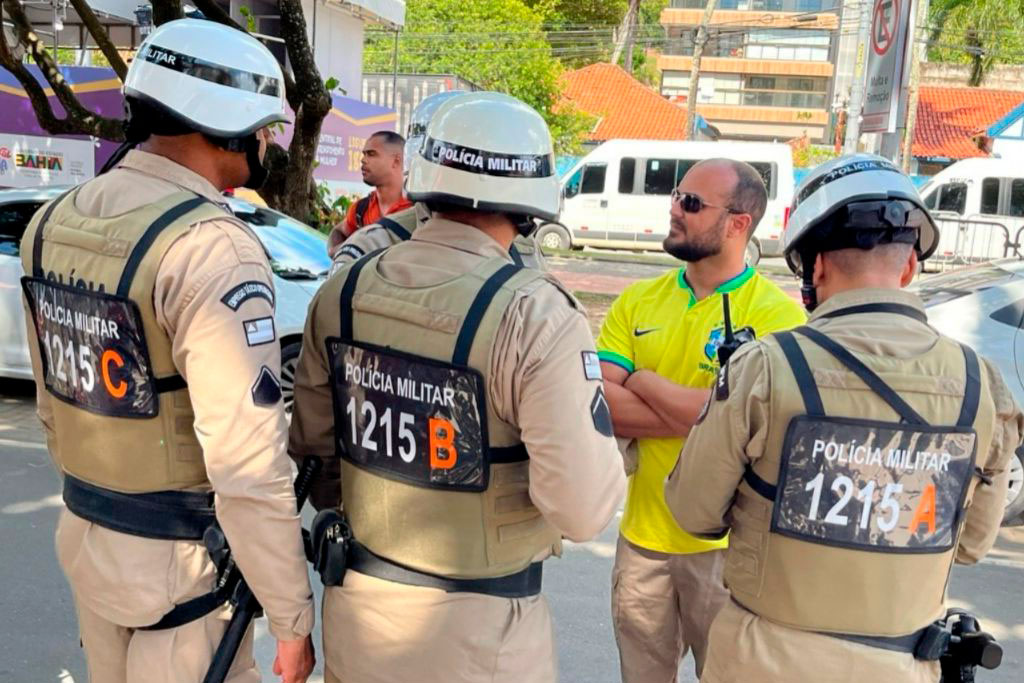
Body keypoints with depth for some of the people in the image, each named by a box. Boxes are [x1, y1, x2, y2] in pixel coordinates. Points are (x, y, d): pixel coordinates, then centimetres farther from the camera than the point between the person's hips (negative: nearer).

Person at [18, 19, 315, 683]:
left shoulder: (54, 221, 2)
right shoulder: (212, 247, -25)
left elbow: (55, 399, 11)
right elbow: (249, 465, -26)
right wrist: (293, 617, -17)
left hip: (80, 531, 8)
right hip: (177, 556, -7)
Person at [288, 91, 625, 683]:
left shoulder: (342, 291, -7)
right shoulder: (535, 314, -24)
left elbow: (313, 447, 4)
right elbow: (585, 510, -24)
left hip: (357, 604, 4)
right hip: (478, 627, -4)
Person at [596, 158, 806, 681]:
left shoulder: (776, 314, -13)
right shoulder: (637, 300, 0)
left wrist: (641, 381, -12)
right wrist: (702, 415, -19)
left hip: (726, 542, -4)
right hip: (642, 534, 4)